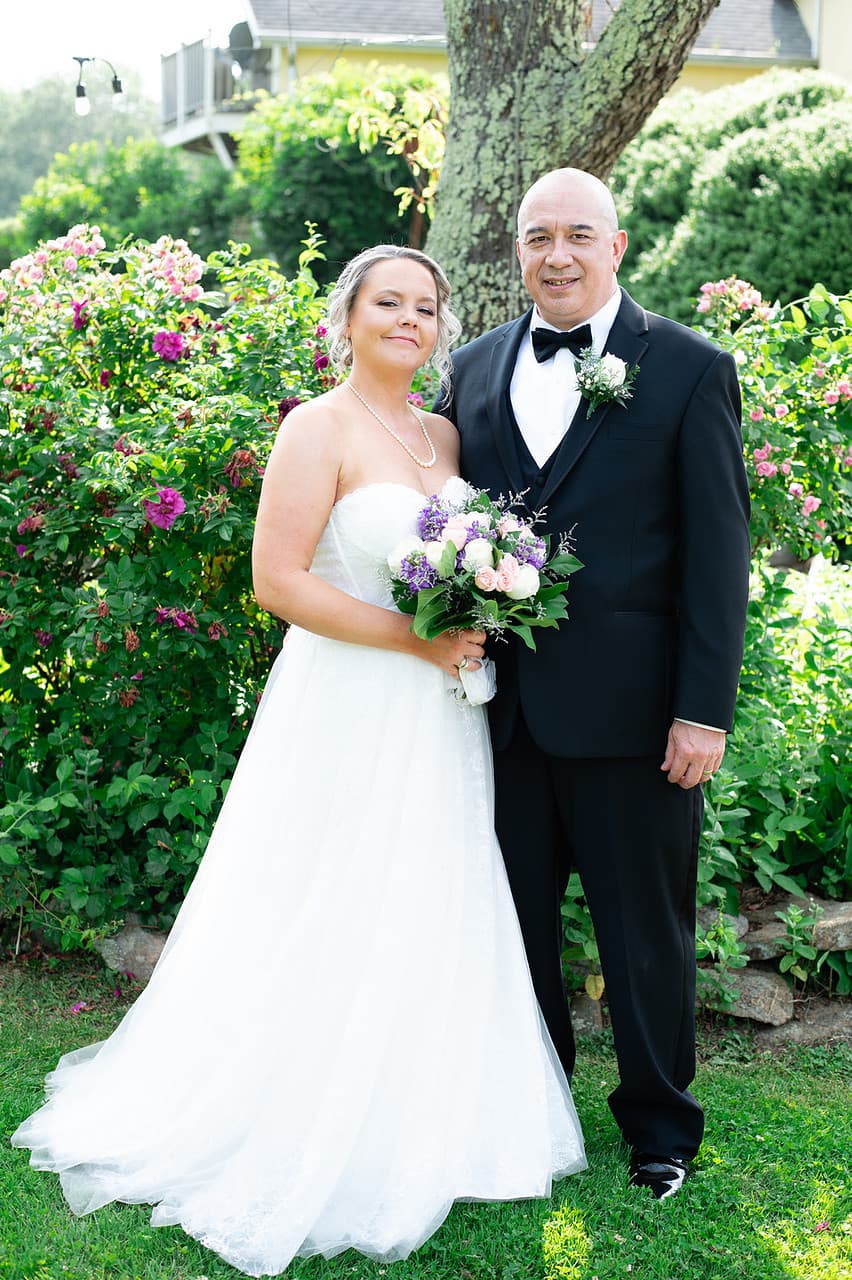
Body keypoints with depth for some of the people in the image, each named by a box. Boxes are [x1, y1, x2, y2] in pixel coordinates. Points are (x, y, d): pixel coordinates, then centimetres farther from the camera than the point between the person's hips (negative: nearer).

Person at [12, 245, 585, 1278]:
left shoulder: (446, 435, 11)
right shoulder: (321, 428, -10)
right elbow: (278, 580, -17)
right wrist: (413, 637, -19)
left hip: (438, 721, 7)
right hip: (349, 716, -7)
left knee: (430, 922, 13)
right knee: (338, 928, 2)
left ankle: (416, 1130, 31)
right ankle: (315, 1147, 19)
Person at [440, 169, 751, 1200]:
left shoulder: (690, 369, -4)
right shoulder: (475, 369, 9)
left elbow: (718, 552, -7)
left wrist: (704, 710, -11)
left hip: (628, 706, -4)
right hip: (501, 703, 4)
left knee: (646, 930, 9)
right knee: (514, 918, 16)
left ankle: (659, 1125, 29)